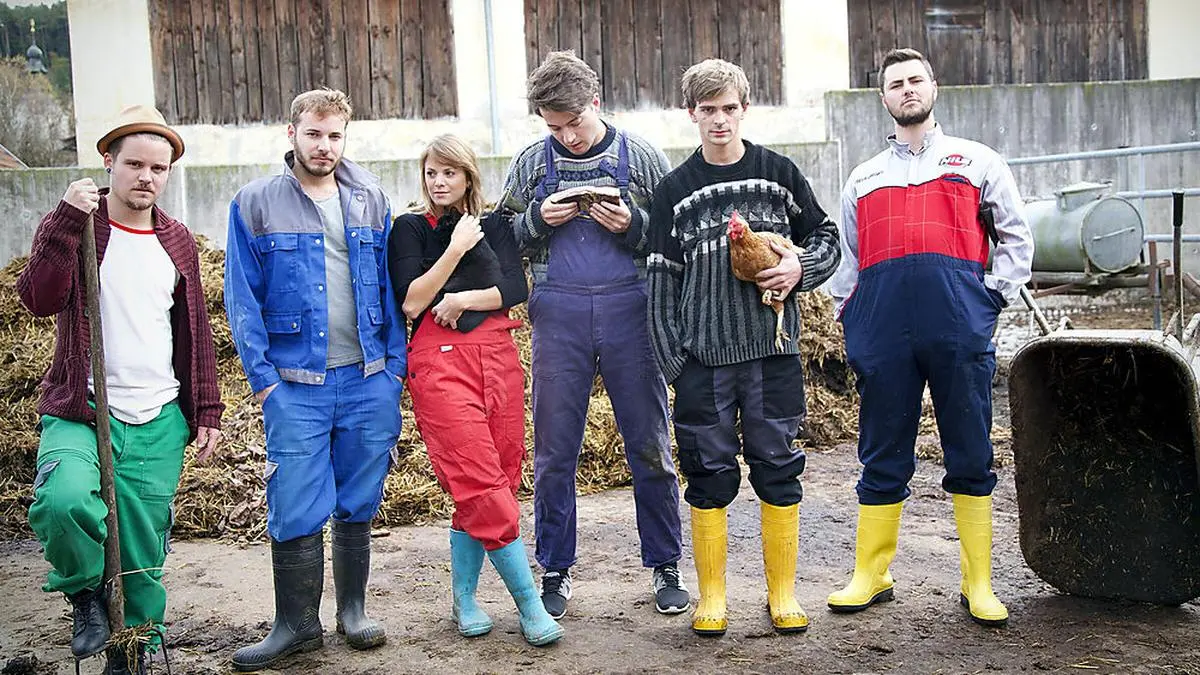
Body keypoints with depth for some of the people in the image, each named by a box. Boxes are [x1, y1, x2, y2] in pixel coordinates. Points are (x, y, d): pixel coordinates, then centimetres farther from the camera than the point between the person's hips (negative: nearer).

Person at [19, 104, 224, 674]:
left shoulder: (178, 241, 12)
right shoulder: (71, 226, 0)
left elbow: (195, 331, 16)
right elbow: (40, 299, -18)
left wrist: (207, 412, 12)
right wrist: (66, 222, -27)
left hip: (159, 422, 3)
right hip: (79, 412, -3)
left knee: (144, 555, 6)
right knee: (62, 501, -30)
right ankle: (86, 594, 0)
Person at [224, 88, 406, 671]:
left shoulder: (370, 200, 10)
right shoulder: (255, 204, 2)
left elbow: (389, 287, 10)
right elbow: (242, 299, 0)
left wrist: (396, 362, 4)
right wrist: (262, 376, -7)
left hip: (370, 380, 3)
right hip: (295, 385, -2)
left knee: (358, 505, 11)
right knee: (296, 511, -1)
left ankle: (352, 609, 25)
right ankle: (296, 624, 14)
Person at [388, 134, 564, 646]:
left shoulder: (495, 227, 15)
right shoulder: (410, 229, 8)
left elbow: (516, 288, 2)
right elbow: (411, 302, -4)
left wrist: (460, 300, -8)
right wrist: (456, 248, -7)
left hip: (497, 357, 3)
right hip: (439, 361, -3)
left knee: (478, 489, 4)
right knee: (483, 485, -11)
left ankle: (464, 598, 18)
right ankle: (529, 603, -6)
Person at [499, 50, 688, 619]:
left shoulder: (641, 158, 3)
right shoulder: (531, 164, 8)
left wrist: (633, 225, -12)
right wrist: (538, 219, -7)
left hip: (630, 313, -1)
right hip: (558, 316, 1)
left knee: (650, 445, 5)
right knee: (553, 450, 6)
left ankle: (665, 566, 19)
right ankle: (555, 571, 20)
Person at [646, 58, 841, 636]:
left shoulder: (779, 173, 6)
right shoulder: (676, 189, 6)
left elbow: (825, 237, 14)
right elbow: (663, 279, 6)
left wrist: (800, 269, -8)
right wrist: (670, 359, -1)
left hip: (772, 349, 0)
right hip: (704, 355, 0)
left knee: (777, 469, 5)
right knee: (709, 473, 3)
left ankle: (782, 591, 18)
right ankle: (711, 594, 17)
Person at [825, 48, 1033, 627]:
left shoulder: (977, 161, 17)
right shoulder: (863, 177, 24)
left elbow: (1016, 238, 15)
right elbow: (845, 256, 25)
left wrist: (993, 296, 2)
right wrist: (849, 316, 11)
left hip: (959, 322, -1)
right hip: (883, 328, 2)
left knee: (970, 454, 2)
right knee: (882, 456, 5)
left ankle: (978, 585, 10)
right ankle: (870, 576, 14)